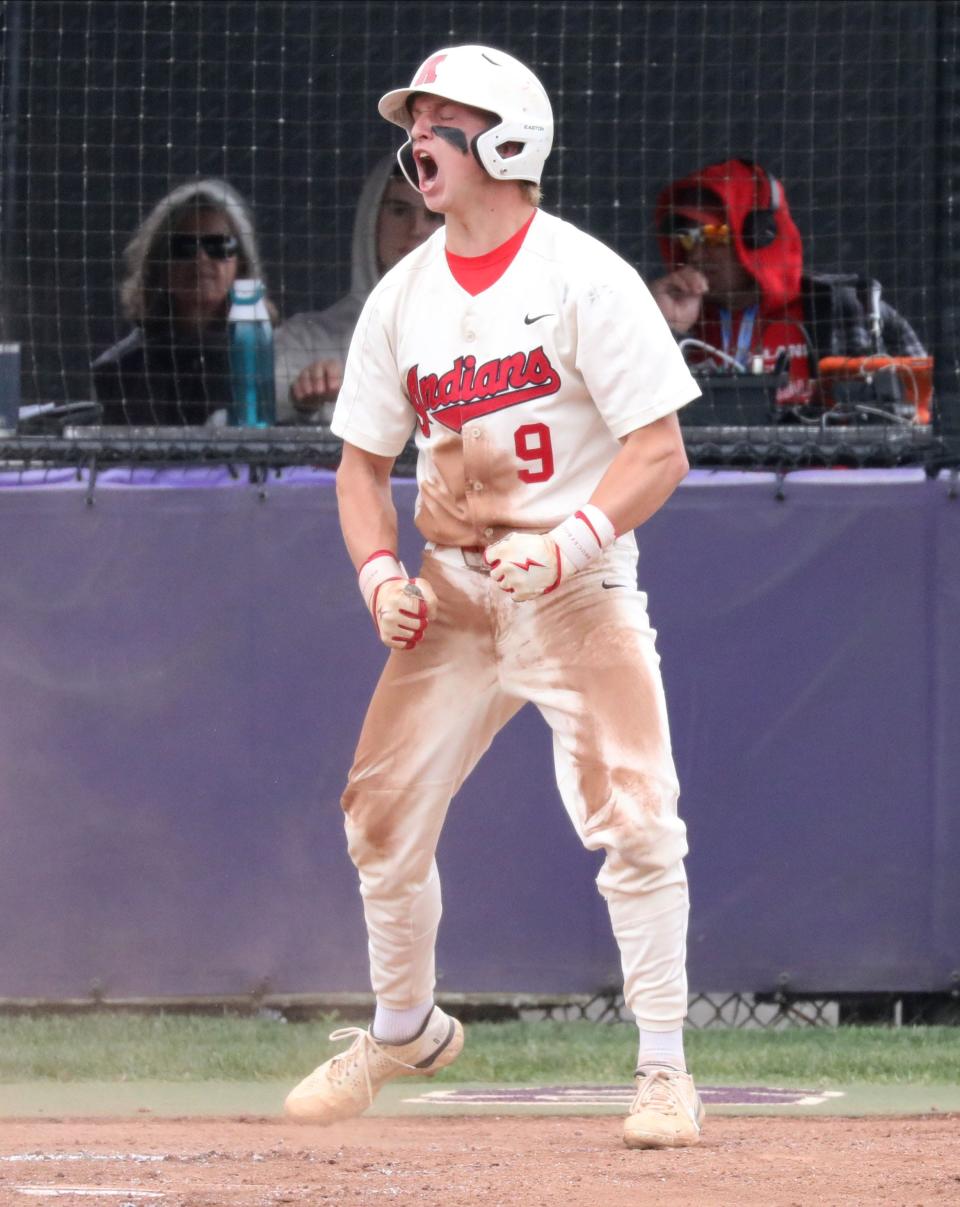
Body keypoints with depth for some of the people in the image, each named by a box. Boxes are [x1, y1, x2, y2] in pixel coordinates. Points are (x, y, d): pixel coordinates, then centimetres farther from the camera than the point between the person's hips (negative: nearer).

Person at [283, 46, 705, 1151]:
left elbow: (659, 451, -13)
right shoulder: (401, 298, 7)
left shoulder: (583, 278, -10)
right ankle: (404, 1029, 28)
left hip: (577, 585, -5)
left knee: (632, 819, -16)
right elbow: (364, 459, 15)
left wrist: (567, 546, -26)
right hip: (452, 592, 5)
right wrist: (378, 573, -3)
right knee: (382, 812, 5)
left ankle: (664, 1070, -6)